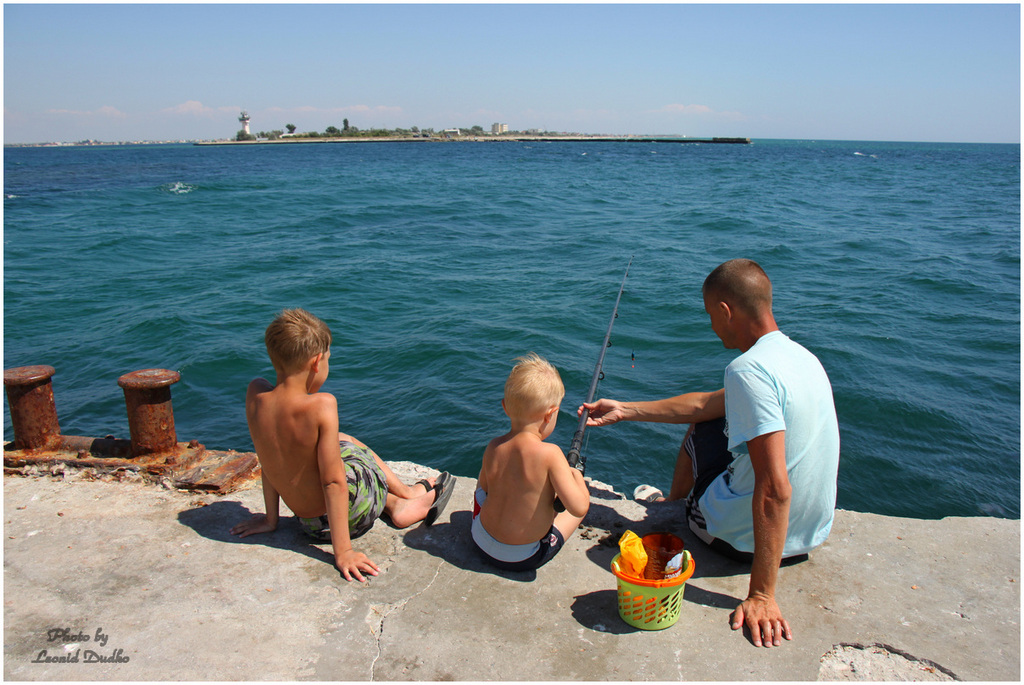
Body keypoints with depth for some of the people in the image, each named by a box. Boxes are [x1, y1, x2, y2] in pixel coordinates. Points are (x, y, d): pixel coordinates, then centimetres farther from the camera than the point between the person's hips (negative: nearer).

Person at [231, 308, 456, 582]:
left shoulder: (255, 394, -10)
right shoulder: (321, 405, -26)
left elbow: (270, 459, 3)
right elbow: (333, 482, -24)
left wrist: (270, 519, 13)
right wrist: (342, 552, -18)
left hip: (309, 525, 6)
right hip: (352, 512, -5)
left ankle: (397, 505, 35)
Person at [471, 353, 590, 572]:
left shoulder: (493, 448, -10)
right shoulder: (550, 454, -26)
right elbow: (579, 507, -28)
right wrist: (577, 476, -9)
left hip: (482, 543, 5)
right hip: (525, 559, -4)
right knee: (581, 500, 12)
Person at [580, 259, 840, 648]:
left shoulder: (749, 369, -28)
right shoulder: (800, 355, 2)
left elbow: (775, 489, -33)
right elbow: (707, 405, 10)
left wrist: (761, 595, -27)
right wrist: (624, 411, 14)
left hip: (748, 538, -7)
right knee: (703, 424, 25)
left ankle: (672, 504, 50)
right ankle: (671, 502, 50)